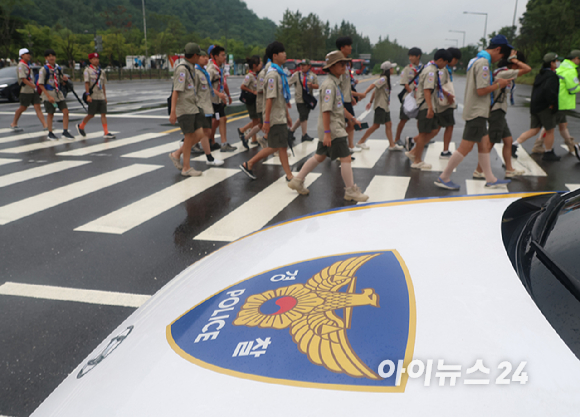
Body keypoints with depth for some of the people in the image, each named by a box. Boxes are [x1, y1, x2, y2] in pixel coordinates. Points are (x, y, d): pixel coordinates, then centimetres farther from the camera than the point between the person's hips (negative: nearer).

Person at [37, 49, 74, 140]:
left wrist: (65, 79, -6)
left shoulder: (58, 68, 9)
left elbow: (62, 82, 18)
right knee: (50, 114, 3)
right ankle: (50, 133, 15)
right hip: (49, 94, -5)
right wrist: (48, 96, -18)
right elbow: (41, 84, -11)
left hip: (59, 94, 5)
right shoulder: (44, 69, -8)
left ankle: (65, 132, 5)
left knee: (65, 111, -3)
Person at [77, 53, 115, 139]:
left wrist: (105, 96, 14)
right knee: (91, 115, -1)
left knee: (103, 114, -2)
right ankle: (80, 126, 22)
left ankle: (106, 133, -3)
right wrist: (88, 95, -16)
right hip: (93, 96, -5)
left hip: (101, 96, 5)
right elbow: (86, 83, -8)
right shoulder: (88, 70, -2)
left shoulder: (101, 71, 14)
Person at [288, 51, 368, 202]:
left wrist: (351, 118, 21)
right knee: (346, 158, -4)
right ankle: (351, 191, 6)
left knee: (320, 156, 18)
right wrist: (327, 133, -26)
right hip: (332, 128, -11)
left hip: (337, 126, 11)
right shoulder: (329, 84, -18)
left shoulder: (336, 82, 14)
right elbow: (326, 110, -23)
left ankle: (297, 181, 26)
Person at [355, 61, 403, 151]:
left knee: (388, 125, 6)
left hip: (385, 106, 10)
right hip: (380, 106, -10)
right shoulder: (383, 79, -13)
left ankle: (392, 145, 7)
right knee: (376, 125, -6)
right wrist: (364, 94, -39)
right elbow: (373, 85, -27)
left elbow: (375, 91, 20)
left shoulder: (386, 79, 17)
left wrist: (371, 102, 22)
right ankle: (361, 142, 1)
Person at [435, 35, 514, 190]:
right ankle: (443, 178, 0)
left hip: (476, 111, 11)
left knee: (484, 144, 12)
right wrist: (498, 85, -8)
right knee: (466, 147, -6)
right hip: (477, 112, -11)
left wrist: (494, 83, 13)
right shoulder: (483, 62, -16)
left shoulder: (476, 60, 16)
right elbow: (481, 91, -21)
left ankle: (491, 180, 18)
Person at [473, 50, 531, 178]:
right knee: (490, 142, -6)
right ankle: (479, 171, 0)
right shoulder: (504, 73, -15)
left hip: (499, 111, 10)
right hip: (497, 111, -10)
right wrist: (514, 60, -8)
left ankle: (509, 170, 19)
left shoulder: (501, 72, 15)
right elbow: (527, 69, -17)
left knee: (508, 140, 13)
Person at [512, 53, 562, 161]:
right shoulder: (552, 76, -14)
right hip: (545, 108, -9)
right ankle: (548, 153, 16)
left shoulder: (540, 75, 16)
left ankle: (515, 145, 1)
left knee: (534, 130, 12)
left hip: (535, 106, 9)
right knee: (550, 130, 5)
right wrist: (552, 103, -21)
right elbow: (548, 90, -30)